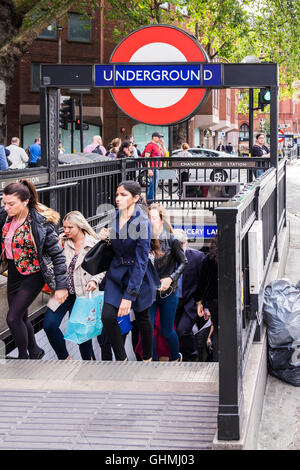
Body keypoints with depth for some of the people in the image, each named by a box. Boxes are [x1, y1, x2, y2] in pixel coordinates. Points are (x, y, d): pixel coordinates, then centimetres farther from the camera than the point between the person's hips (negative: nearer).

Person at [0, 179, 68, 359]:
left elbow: (57, 255, -16)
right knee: (21, 317, 16)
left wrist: (61, 286, -16)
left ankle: (24, 357, 9)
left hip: (33, 274, -6)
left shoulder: (41, 223, -21)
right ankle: (34, 352, 36)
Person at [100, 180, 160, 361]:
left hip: (139, 275, -5)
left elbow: (141, 260, -24)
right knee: (107, 316, -10)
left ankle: (148, 358, 34)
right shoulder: (116, 216, -2)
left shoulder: (142, 221, -22)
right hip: (117, 271, 5)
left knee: (142, 319, 11)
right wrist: (106, 236, -8)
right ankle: (121, 359, 5)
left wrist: (129, 296, -27)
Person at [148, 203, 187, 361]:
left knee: (167, 331, 10)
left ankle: (176, 357, 36)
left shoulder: (171, 240, -6)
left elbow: (183, 262, 0)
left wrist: (170, 279, -10)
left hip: (168, 293, -2)